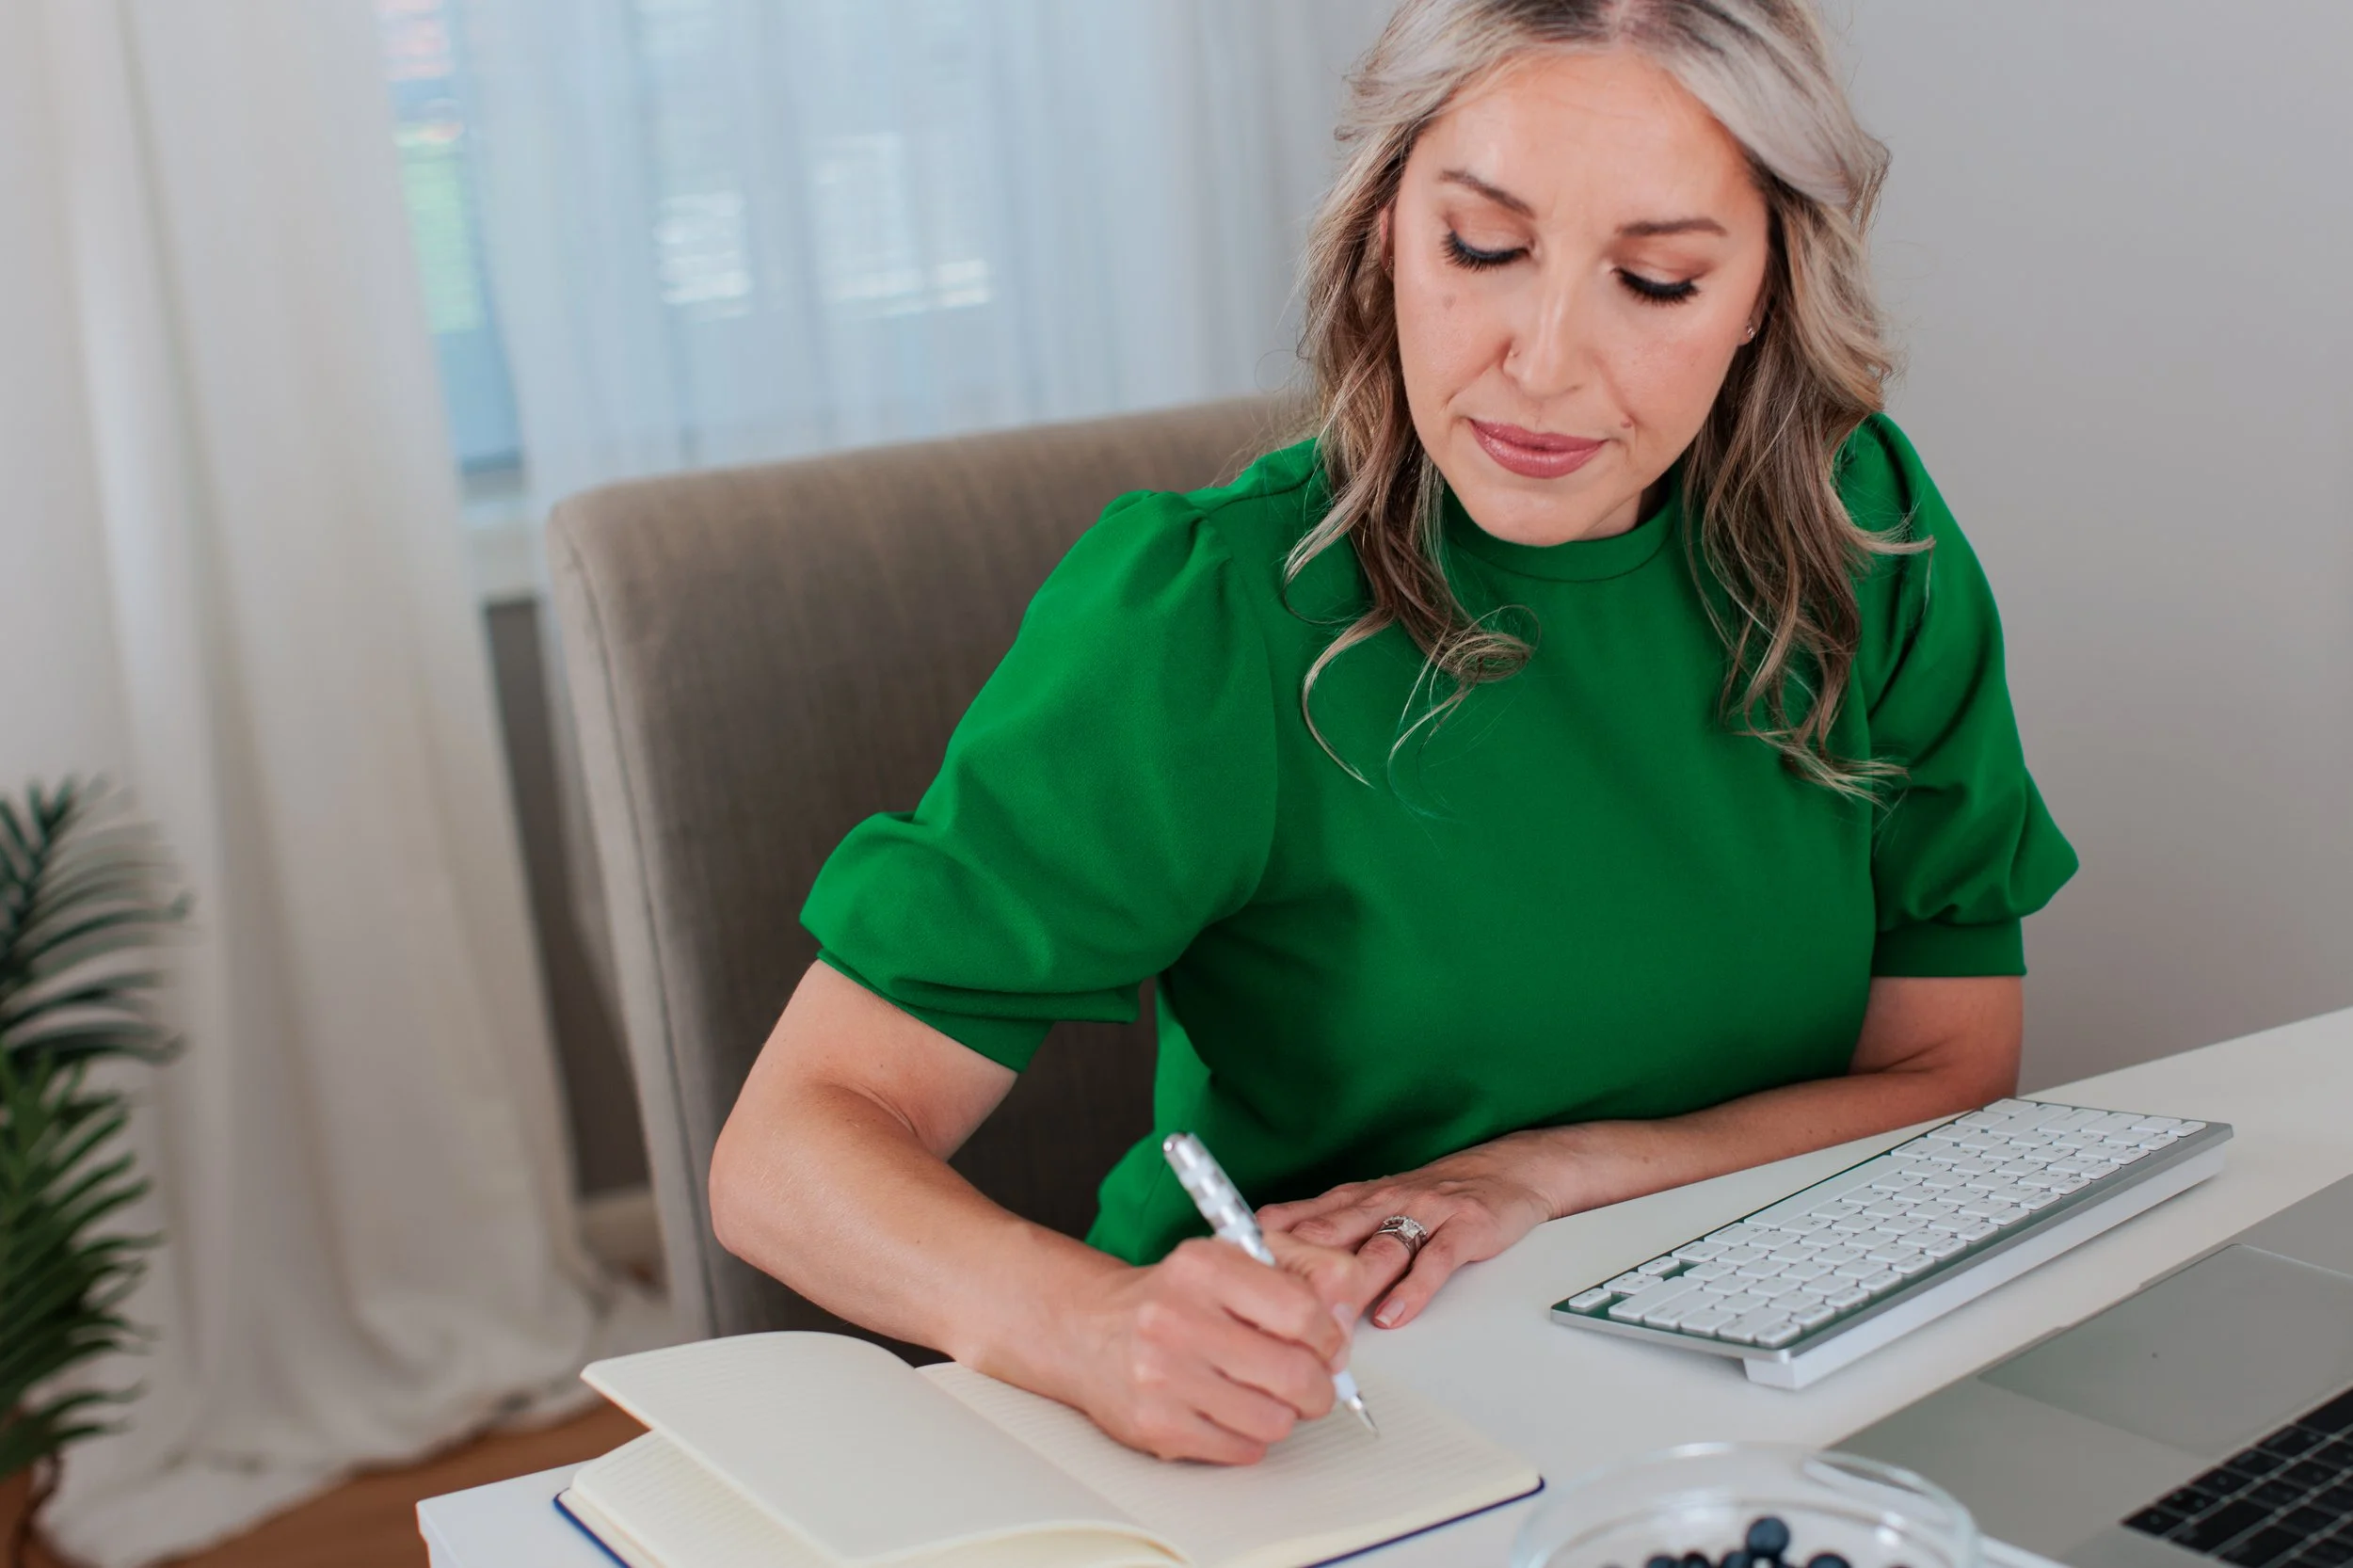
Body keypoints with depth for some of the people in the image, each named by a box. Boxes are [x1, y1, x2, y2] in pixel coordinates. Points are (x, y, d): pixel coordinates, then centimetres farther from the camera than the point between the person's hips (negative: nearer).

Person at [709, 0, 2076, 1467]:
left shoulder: (1866, 543, -4)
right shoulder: (1197, 616, -16)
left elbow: (1954, 1072, 1)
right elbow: (791, 1143, -19)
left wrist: (1544, 1173, -14)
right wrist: (1089, 1319, -39)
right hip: (1309, 1423, -3)